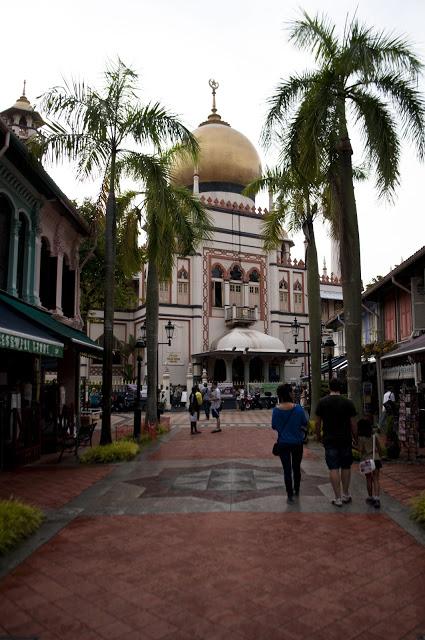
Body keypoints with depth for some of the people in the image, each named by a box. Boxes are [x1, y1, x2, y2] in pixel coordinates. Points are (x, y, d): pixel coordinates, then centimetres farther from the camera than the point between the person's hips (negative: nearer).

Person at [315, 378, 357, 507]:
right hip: (345, 440, 1)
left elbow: (318, 422, 1)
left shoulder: (322, 402, -2)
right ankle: (346, 495, 23)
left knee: (333, 469, 1)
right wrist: (355, 438, 11)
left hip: (330, 440, -1)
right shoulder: (348, 403, -3)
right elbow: (353, 423, -1)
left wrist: (318, 436, 16)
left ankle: (338, 498, 2)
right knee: (346, 467, 15)